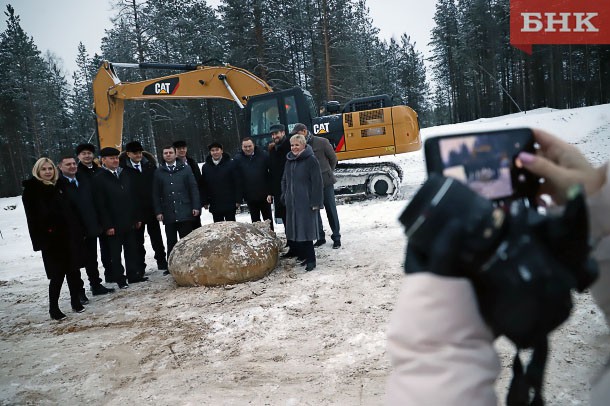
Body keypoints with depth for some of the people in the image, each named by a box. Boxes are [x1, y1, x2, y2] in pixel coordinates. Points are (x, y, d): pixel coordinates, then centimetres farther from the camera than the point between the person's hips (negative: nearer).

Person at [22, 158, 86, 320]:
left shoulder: (59, 187, 14)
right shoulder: (32, 190, -2)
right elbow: (33, 217, -10)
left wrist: (78, 232, 10)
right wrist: (40, 239, -18)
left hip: (69, 237, 5)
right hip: (51, 239, -5)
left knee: (73, 270, 7)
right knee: (58, 274, -3)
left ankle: (76, 301, 20)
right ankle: (53, 307, 10)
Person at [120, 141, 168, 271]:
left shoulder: (150, 165, 4)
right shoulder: (124, 168, -6)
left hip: (152, 208, 3)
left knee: (156, 236, 12)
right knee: (138, 239, 7)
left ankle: (162, 262, 24)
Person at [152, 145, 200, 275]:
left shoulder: (185, 169, 5)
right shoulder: (158, 172, 8)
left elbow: (193, 188, 2)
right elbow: (156, 194, 8)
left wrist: (196, 206, -5)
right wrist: (158, 211, 1)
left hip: (185, 212, -2)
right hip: (168, 213, 2)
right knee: (171, 242, 8)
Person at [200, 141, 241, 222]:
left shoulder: (230, 164, -4)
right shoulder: (205, 167, 5)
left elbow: (237, 183, -5)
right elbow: (203, 186, 7)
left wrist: (238, 200, -10)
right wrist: (205, 202, 3)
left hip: (229, 204, -3)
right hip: (214, 206, 3)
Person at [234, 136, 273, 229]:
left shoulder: (264, 155, -5)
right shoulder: (238, 159, -2)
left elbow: (270, 174, -6)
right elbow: (237, 179, -3)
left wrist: (270, 192, -12)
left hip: (264, 195, -1)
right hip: (250, 197, 1)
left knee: (268, 219, 12)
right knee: (255, 220, 11)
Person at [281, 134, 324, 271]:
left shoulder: (311, 160, -9)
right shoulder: (289, 160, 12)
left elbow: (317, 183, -12)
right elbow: (285, 180, 21)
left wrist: (315, 202, -15)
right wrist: (285, 197, 13)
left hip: (306, 202, -7)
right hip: (292, 202, 7)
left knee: (306, 231, -6)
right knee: (296, 231, 9)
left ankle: (310, 259, 3)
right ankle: (302, 255, 20)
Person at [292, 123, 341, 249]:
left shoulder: (322, 142, -8)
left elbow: (333, 158, 2)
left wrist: (327, 173, 10)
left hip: (325, 182, -3)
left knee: (331, 210, 5)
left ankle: (336, 237, 15)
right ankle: (320, 237, 22)